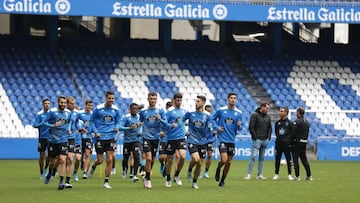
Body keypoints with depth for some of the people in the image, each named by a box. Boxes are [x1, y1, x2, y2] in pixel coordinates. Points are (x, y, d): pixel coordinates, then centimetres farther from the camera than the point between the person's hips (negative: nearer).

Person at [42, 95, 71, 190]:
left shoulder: (68, 113, 3)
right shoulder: (52, 112, -8)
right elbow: (43, 123, -9)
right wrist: (53, 125, -23)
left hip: (63, 141, 1)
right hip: (52, 140, -1)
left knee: (62, 161, -13)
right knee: (52, 161, 11)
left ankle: (61, 182, -11)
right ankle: (49, 173, 43)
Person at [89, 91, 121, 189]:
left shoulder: (116, 110, 1)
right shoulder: (98, 108, -7)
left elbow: (118, 121, 15)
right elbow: (92, 121, 2)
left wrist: (116, 127, -7)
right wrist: (96, 132, -10)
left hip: (110, 137, 2)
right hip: (100, 137, -2)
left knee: (109, 160, -6)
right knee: (100, 160, 0)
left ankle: (106, 182, 3)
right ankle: (93, 166, 38)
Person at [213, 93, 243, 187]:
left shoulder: (239, 113, 4)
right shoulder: (221, 110, -2)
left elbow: (240, 128, 10)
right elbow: (212, 119, 11)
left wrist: (239, 126, -14)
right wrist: (216, 127, -6)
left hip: (232, 140, 3)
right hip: (222, 139, -3)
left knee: (228, 162, 6)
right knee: (224, 160, -17)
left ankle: (222, 180, 22)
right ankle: (218, 169, 17)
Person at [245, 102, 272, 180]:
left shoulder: (268, 117, 14)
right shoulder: (255, 115, -5)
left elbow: (269, 128, 20)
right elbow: (251, 127, -10)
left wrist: (268, 137, 7)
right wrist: (255, 137, -13)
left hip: (265, 140, 6)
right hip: (257, 140, -6)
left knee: (262, 158, 8)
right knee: (253, 156, -12)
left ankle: (259, 174, 11)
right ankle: (249, 174, -11)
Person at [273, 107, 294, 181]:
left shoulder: (289, 123, 0)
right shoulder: (277, 123, 11)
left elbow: (292, 134, 0)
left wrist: (290, 142, -7)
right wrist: (278, 138, 8)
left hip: (286, 144, -3)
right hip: (278, 143, 3)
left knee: (288, 159, 0)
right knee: (277, 159, 3)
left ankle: (289, 174, 6)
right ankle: (276, 174, 9)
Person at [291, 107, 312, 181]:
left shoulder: (297, 122, -13)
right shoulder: (307, 122, 11)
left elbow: (293, 133, -14)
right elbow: (307, 133, 13)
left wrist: (291, 143, -8)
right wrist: (305, 140, 17)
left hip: (297, 142, -7)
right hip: (304, 143, 7)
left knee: (296, 160, -2)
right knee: (304, 160, 11)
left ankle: (297, 176, -5)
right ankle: (309, 176, 9)